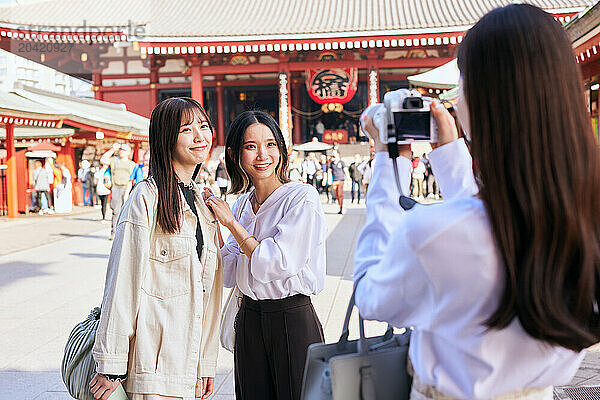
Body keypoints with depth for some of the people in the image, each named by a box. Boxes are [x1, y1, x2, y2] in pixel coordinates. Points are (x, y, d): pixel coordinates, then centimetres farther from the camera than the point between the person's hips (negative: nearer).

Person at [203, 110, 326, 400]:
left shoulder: (302, 197, -12)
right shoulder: (242, 204, 7)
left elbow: (277, 263, -20)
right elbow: (230, 274, 6)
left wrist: (231, 223, -13)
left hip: (293, 322, -6)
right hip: (249, 319, 6)